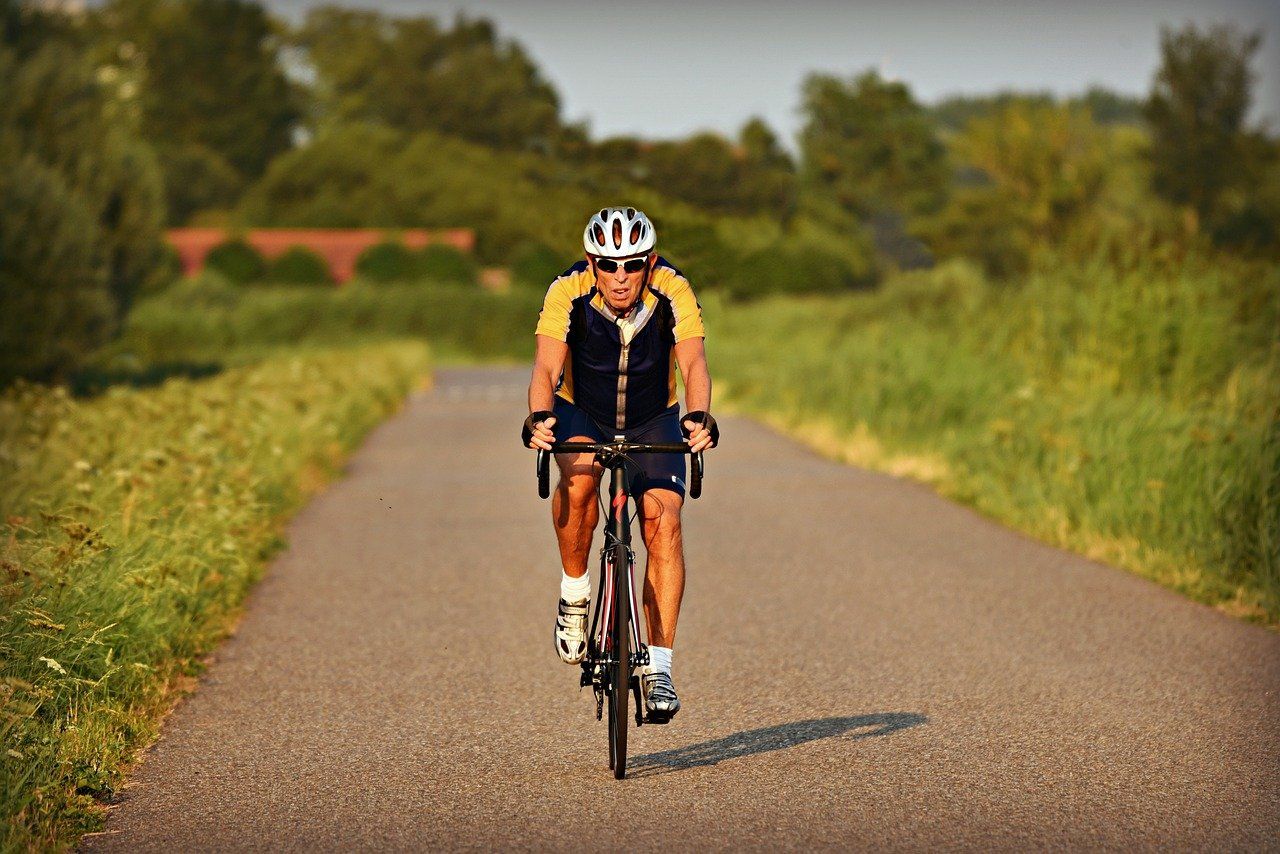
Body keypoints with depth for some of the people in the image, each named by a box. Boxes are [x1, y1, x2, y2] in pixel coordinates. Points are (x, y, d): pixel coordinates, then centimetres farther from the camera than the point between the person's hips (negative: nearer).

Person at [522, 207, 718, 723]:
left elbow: (693, 363, -32)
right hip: (582, 414, -1)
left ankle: (658, 668, -15)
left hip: (653, 420, 1)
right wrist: (539, 417, -52)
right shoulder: (568, 293, -25)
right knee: (578, 478, -33)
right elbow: (547, 367, -33)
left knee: (663, 521, -19)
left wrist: (699, 417, -51)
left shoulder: (673, 292, -24)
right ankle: (574, 593, -10)